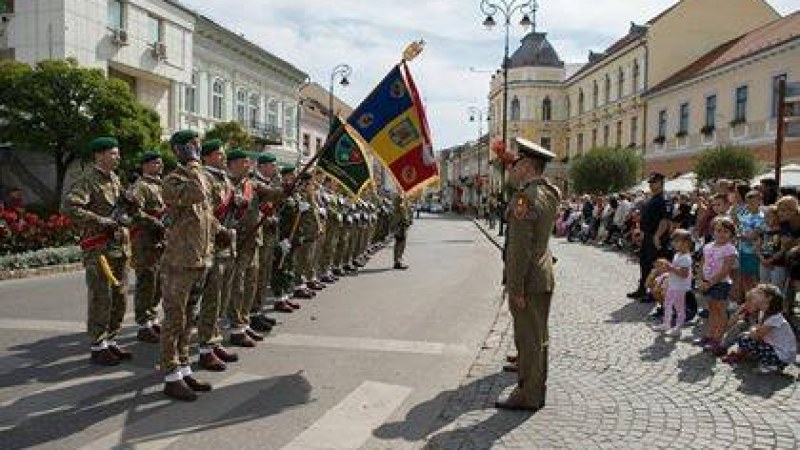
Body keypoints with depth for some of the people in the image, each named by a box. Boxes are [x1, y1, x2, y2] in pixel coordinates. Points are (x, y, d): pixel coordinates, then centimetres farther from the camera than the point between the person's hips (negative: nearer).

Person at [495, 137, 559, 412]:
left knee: (528, 339, 0)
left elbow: (521, 247, -23)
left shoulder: (525, 197, -19)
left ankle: (527, 396, 11)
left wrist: (516, 288, -20)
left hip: (528, 280, -10)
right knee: (538, 337, 17)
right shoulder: (547, 193, 10)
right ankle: (536, 390, 30)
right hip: (544, 277, 10)